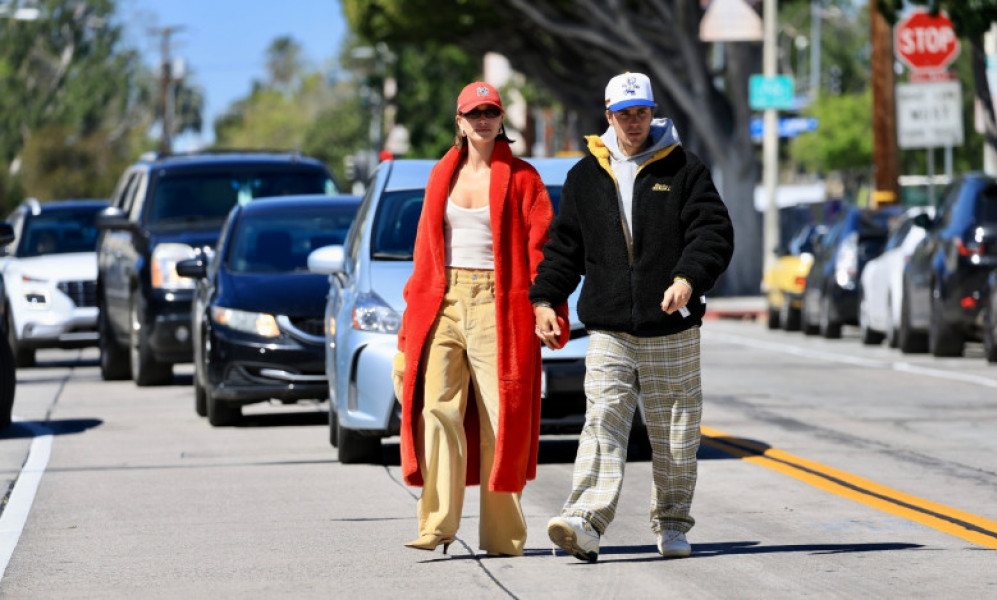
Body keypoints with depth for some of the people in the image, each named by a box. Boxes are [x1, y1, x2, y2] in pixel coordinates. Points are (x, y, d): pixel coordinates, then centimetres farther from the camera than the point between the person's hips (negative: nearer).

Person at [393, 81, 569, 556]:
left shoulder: (520, 178, 4)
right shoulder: (443, 175, 16)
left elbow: (540, 247, -1)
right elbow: (426, 247, 18)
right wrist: (416, 310, 12)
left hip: (496, 305, -3)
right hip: (443, 303, 3)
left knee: (500, 418, -3)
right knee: (438, 410, -10)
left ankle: (502, 534, 4)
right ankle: (438, 524, -12)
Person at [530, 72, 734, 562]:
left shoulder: (684, 171, 4)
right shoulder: (585, 176, 12)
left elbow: (713, 231, -4)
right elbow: (564, 245, 17)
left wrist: (689, 278, -21)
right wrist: (545, 299, 7)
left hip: (672, 329, -1)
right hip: (608, 330, 1)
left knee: (674, 434, 5)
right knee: (602, 424, -12)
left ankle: (671, 523, 18)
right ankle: (585, 522, -23)